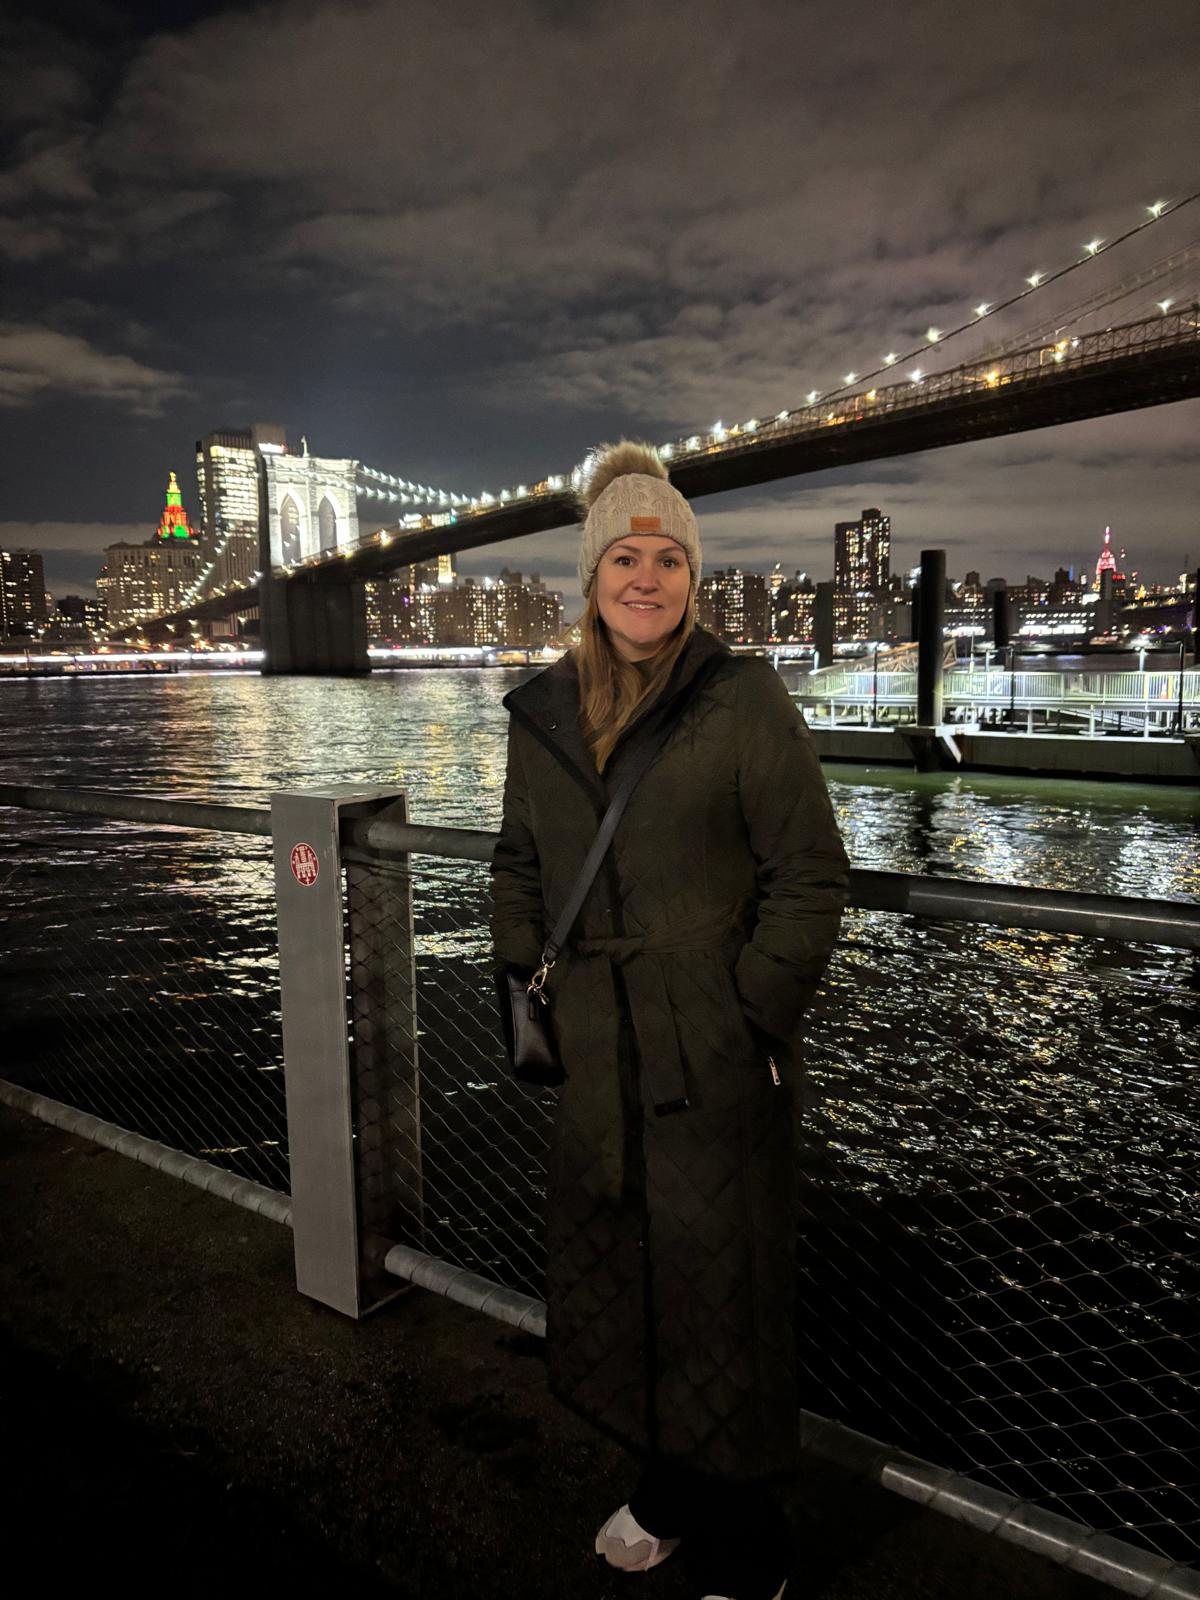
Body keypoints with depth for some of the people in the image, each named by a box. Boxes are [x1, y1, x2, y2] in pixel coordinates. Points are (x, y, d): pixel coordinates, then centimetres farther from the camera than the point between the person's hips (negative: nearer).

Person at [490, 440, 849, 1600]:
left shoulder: (744, 699, -10)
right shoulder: (543, 712, 5)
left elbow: (810, 879, -10)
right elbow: (518, 869, 15)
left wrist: (754, 1020, -13)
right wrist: (528, 987, 6)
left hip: (717, 1061, -5)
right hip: (596, 1056, 6)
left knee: (719, 1288, 8)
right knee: (613, 1272, 20)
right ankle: (664, 1490, 47)